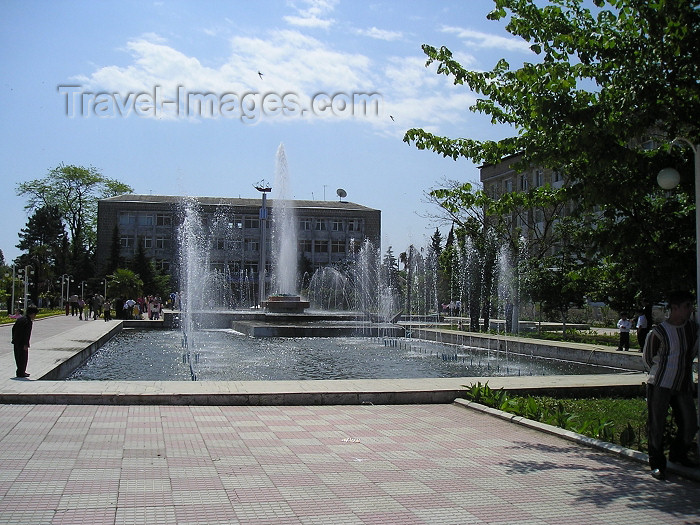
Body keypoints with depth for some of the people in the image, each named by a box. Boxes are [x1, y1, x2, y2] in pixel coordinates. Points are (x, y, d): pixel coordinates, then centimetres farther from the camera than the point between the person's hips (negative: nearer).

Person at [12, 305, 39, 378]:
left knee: (18, 357, 15)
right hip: (22, 343, -9)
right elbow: (26, 333, -21)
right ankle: (21, 373, 4)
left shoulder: (20, 319, 12)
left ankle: (20, 371, 25)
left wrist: (14, 338, 24)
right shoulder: (28, 321, -17)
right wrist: (26, 344, -20)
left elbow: (13, 328, 19)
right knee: (23, 358, 1)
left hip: (16, 342, 9)